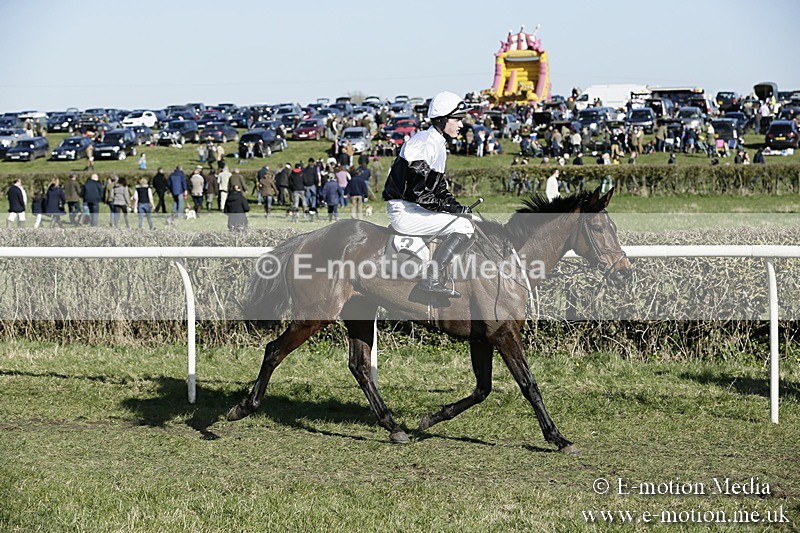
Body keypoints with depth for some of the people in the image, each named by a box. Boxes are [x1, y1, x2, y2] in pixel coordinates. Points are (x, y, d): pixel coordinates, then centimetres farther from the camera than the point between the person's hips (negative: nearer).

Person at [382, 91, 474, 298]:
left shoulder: (438, 144, 15)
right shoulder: (425, 143, -18)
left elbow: (438, 187, 21)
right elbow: (417, 192, -25)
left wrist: (457, 206, 4)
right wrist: (453, 208, -20)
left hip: (413, 209, 11)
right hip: (404, 212, -11)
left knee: (465, 222, 12)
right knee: (463, 226, -18)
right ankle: (431, 279, -19)